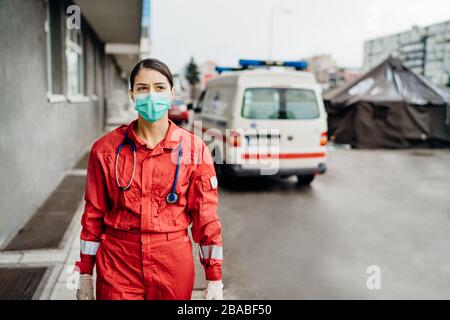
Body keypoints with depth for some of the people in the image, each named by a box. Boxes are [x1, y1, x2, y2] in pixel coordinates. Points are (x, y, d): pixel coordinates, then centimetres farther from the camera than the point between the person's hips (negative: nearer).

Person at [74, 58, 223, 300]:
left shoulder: (194, 149, -5)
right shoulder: (106, 149, -4)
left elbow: (206, 217, -2)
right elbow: (93, 215, 3)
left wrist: (214, 279, -1)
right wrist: (85, 275, 5)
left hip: (174, 264, 0)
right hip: (117, 265, 0)